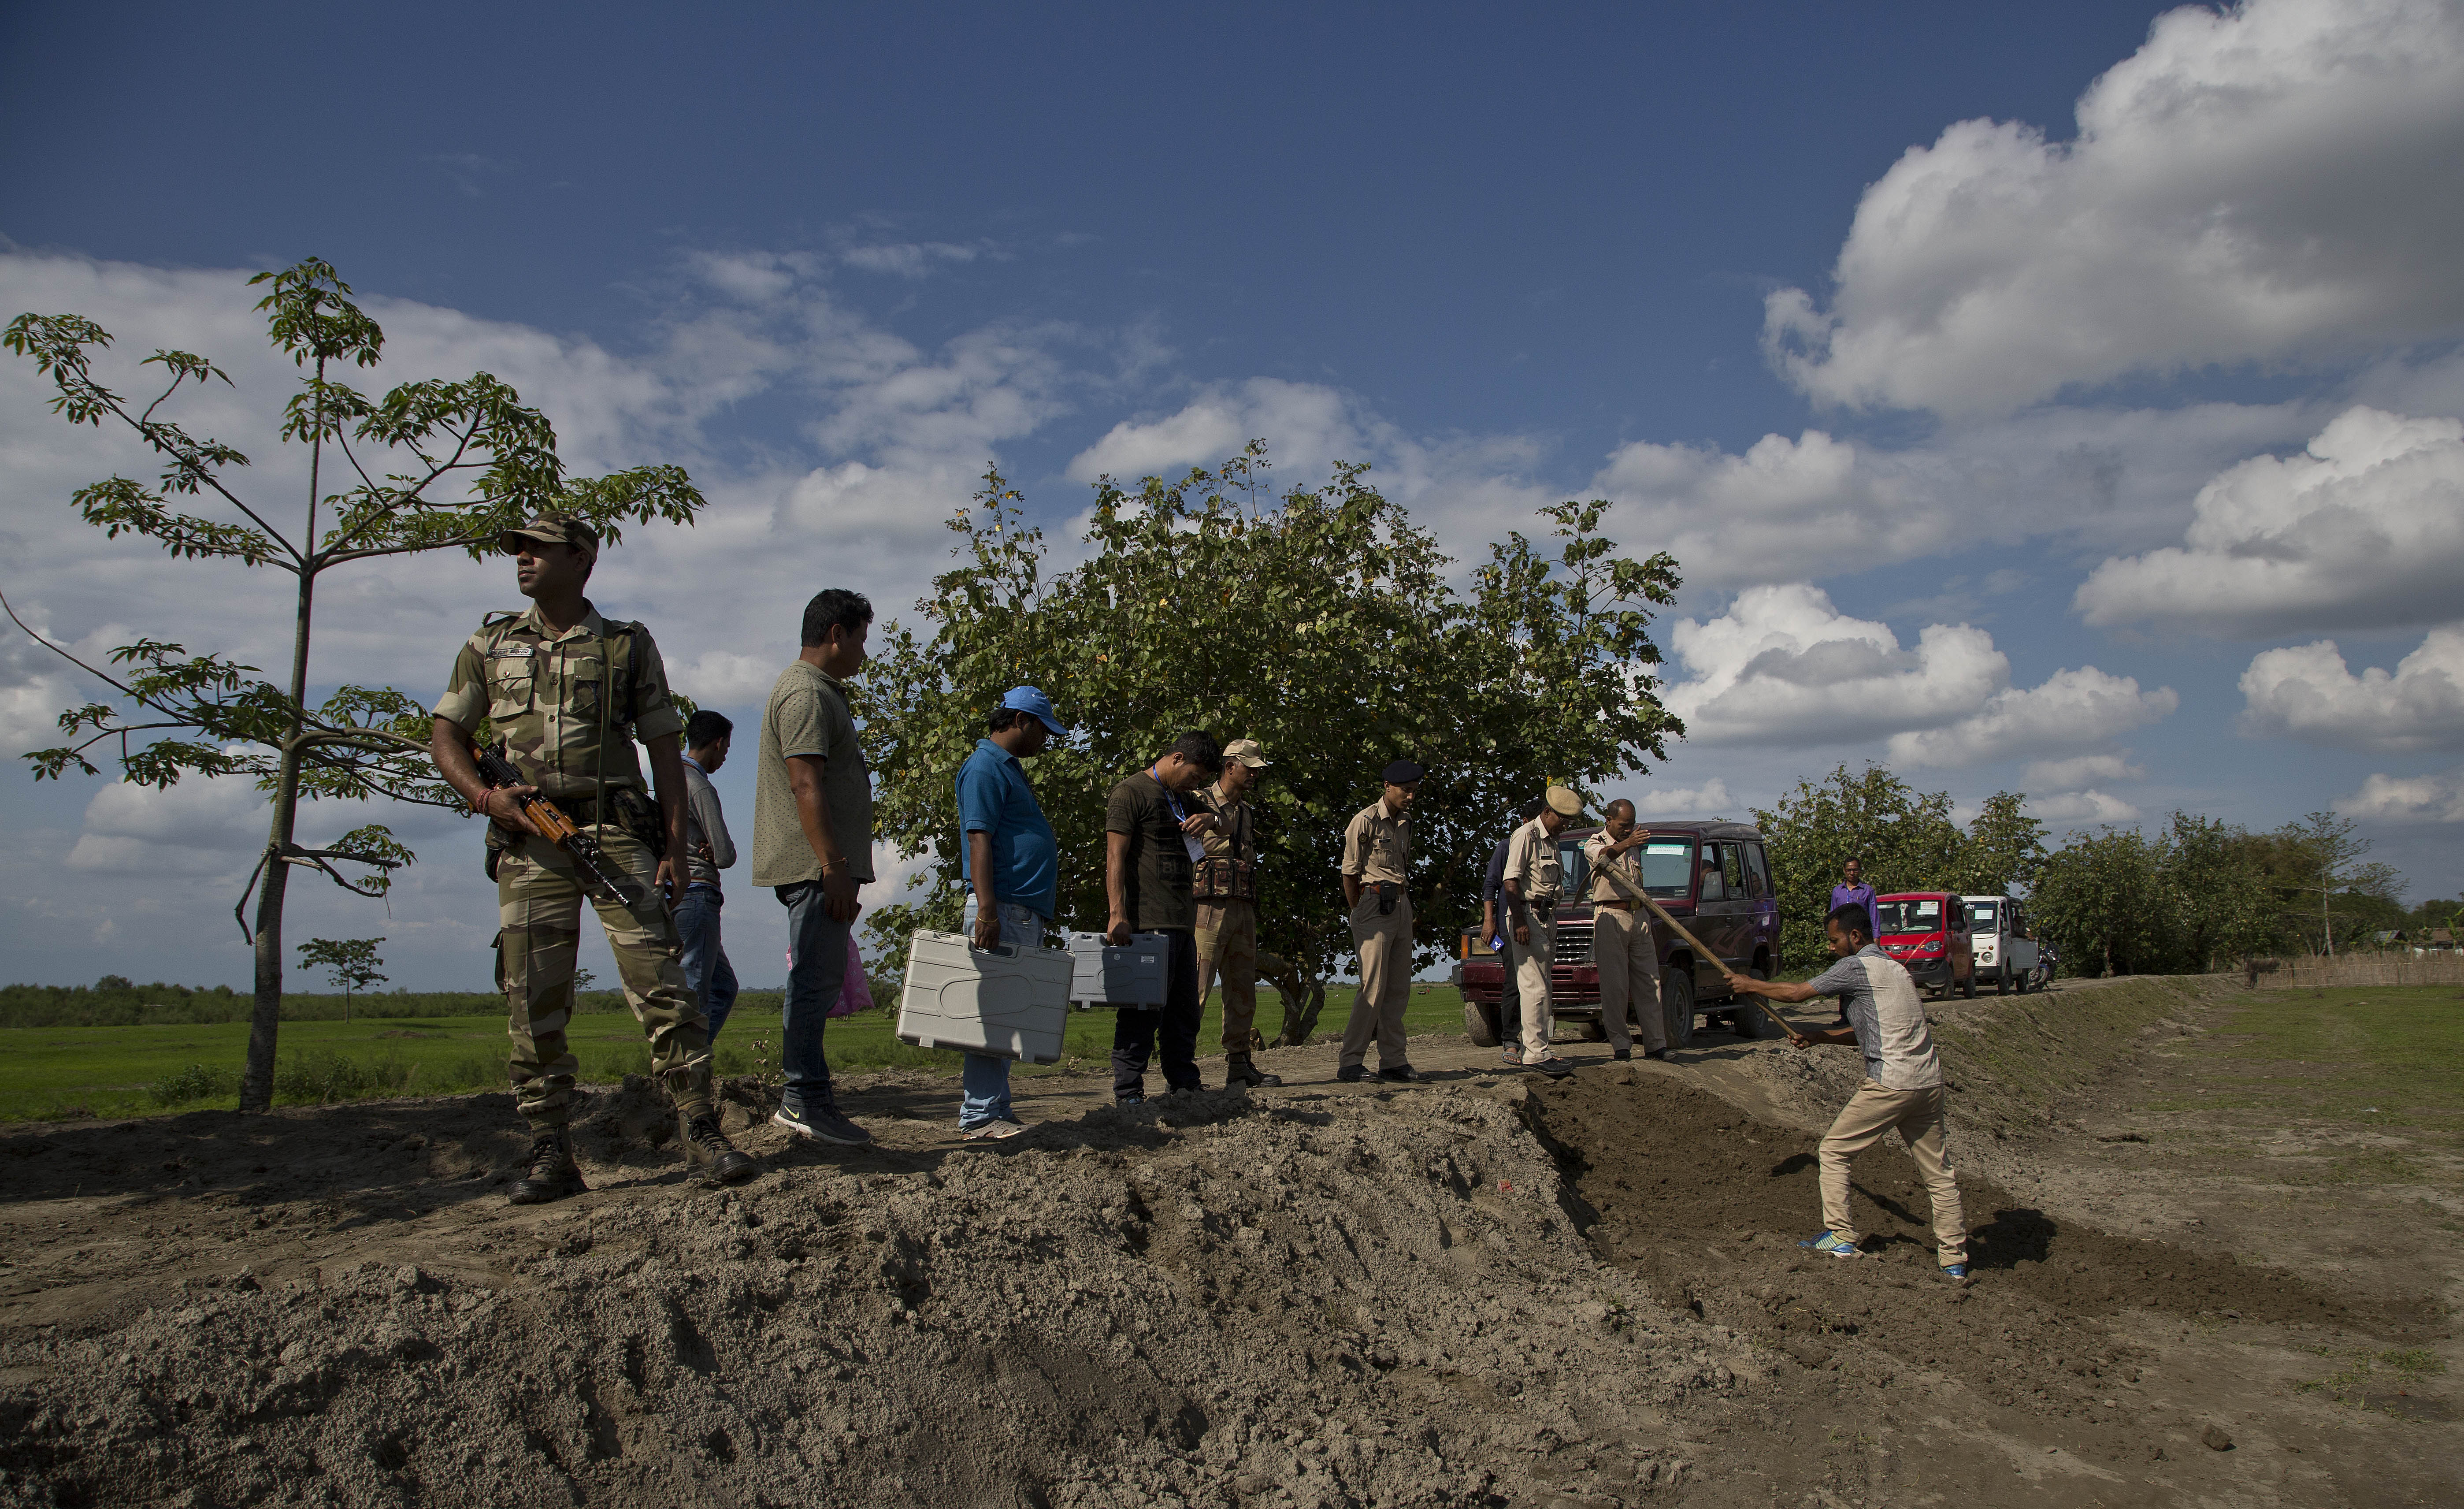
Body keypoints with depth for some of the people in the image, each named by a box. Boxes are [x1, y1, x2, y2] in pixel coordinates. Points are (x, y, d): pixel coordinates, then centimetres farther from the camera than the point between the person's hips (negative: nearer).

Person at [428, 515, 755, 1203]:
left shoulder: (629, 646, 11)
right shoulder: (490, 644, 17)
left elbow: (665, 751, 9)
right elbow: (445, 735, 16)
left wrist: (675, 848, 0)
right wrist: (485, 796, -5)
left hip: (617, 834, -2)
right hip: (528, 841, 2)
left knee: (661, 983, -11)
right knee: (534, 1003, 1)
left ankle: (701, 1135, -8)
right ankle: (551, 1158, 8)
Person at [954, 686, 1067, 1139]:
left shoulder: (1010, 768, 24)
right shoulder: (986, 767, -8)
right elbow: (979, 839, -18)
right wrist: (986, 911, -25)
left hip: (1029, 911, 10)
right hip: (1005, 908, -10)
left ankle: (993, 1107, 16)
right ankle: (980, 1114, -8)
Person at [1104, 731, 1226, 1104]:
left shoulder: (1181, 799, 23)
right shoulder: (1131, 792, -3)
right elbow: (1115, 856, -11)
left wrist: (1209, 818, 12)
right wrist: (1117, 914, -21)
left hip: (1183, 920, 9)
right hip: (1148, 921, -9)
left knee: (1184, 1011, 11)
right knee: (1143, 1010, -9)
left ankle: (1184, 1085, 18)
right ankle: (1128, 1094, -6)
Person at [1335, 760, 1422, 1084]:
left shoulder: (1405, 822, 14)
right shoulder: (1366, 820, -8)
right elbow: (1350, 872, -6)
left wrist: (1405, 905, 8)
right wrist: (1360, 915, -4)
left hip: (1402, 907, 8)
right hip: (1375, 907, -7)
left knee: (1399, 989, 7)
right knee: (1374, 987, -11)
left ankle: (1393, 1061, 13)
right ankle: (1349, 1063, -7)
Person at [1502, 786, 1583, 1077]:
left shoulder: (1552, 842, 20)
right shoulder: (1526, 835, -8)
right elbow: (1511, 881, -16)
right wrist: (1519, 920, -23)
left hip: (1547, 917, 9)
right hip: (1528, 915, -9)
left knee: (1540, 987, 10)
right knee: (1535, 987, -11)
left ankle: (1541, 1047, 13)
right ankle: (1536, 1053, -11)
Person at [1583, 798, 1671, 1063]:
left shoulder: (1634, 841, 20)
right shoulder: (1594, 843, 1)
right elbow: (1603, 855, -26)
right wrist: (1626, 844, -43)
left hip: (1640, 917, 6)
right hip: (1610, 917, -5)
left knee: (1649, 981, 0)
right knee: (1614, 984, -7)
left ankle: (1656, 1043, 0)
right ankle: (1620, 1044, -5)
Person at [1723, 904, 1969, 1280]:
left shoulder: (1856, 967, -6)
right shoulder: (1893, 967, 19)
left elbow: (1797, 993, -1)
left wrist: (1749, 984, 12)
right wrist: (1817, 1037, 24)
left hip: (1890, 1082, -8)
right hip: (1929, 1081, 8)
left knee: (1834, 1150, 5)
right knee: (1937, 1171, 13)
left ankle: (1840, 1236, 5)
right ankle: (1954, 1257, 17)